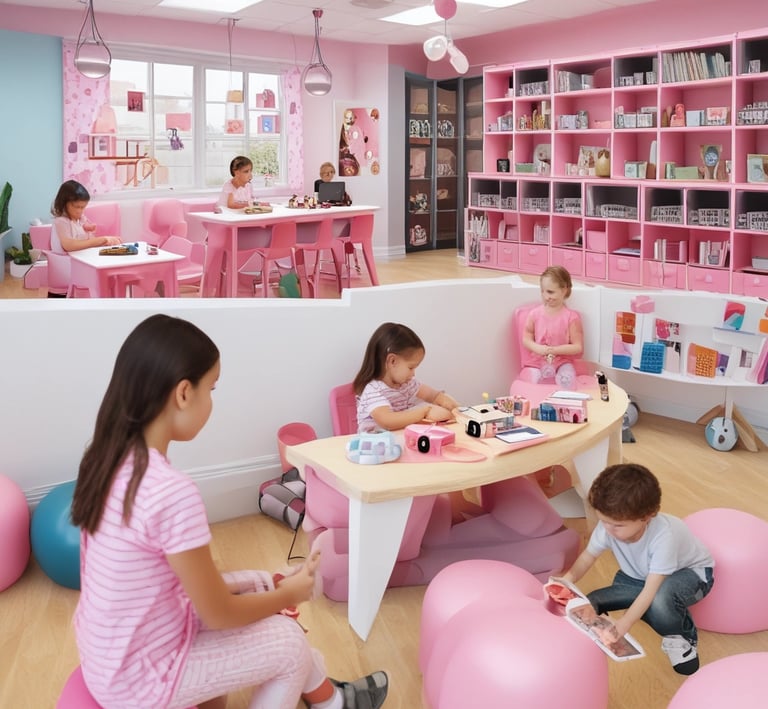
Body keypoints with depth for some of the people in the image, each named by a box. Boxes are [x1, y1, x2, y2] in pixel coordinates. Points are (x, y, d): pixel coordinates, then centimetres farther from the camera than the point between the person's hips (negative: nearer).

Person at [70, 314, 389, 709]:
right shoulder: (174, 493, -32)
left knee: (257, 585, 18)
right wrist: (289, 593, 0)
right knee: (289, 640, 5)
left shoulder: (110, 458, -5)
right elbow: (219, 614, -18)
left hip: (109, 653, 8)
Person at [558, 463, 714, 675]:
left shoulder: (663, 535, -39)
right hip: (638, 575, 6)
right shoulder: (609, 525, -27)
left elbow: (651, 590, -40)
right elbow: (588, 556, -12)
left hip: (689, 571, -5)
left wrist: (622, 626, -50)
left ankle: (680, 639, -8)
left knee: (660, 601, -41)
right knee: (589, 605, -12)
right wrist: (565, 581, -32)